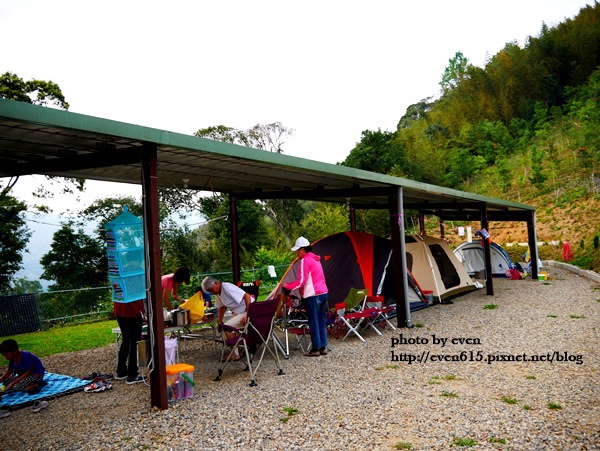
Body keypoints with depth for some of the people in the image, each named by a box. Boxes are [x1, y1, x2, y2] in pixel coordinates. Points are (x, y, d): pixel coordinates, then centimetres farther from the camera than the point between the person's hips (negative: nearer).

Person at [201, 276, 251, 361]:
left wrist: (247, 316, -30)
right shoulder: (218, 293, 8)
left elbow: (247, 296, -28)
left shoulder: (227, 287, -22)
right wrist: (219, 322, 13)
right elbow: (221, 307, 22)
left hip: (249, 311, -11)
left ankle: (235, 355, -7)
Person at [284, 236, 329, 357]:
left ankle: (315, 349, 4)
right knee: (321, 322, 12)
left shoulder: (305, 260, -10)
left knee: (314, 323, -1)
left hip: (313, 295, -9)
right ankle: (323, 347, 16)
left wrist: (287, 286, -2)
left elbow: (301, 281, -13)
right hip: (323, 293, 9)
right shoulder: (316, 259, 18)